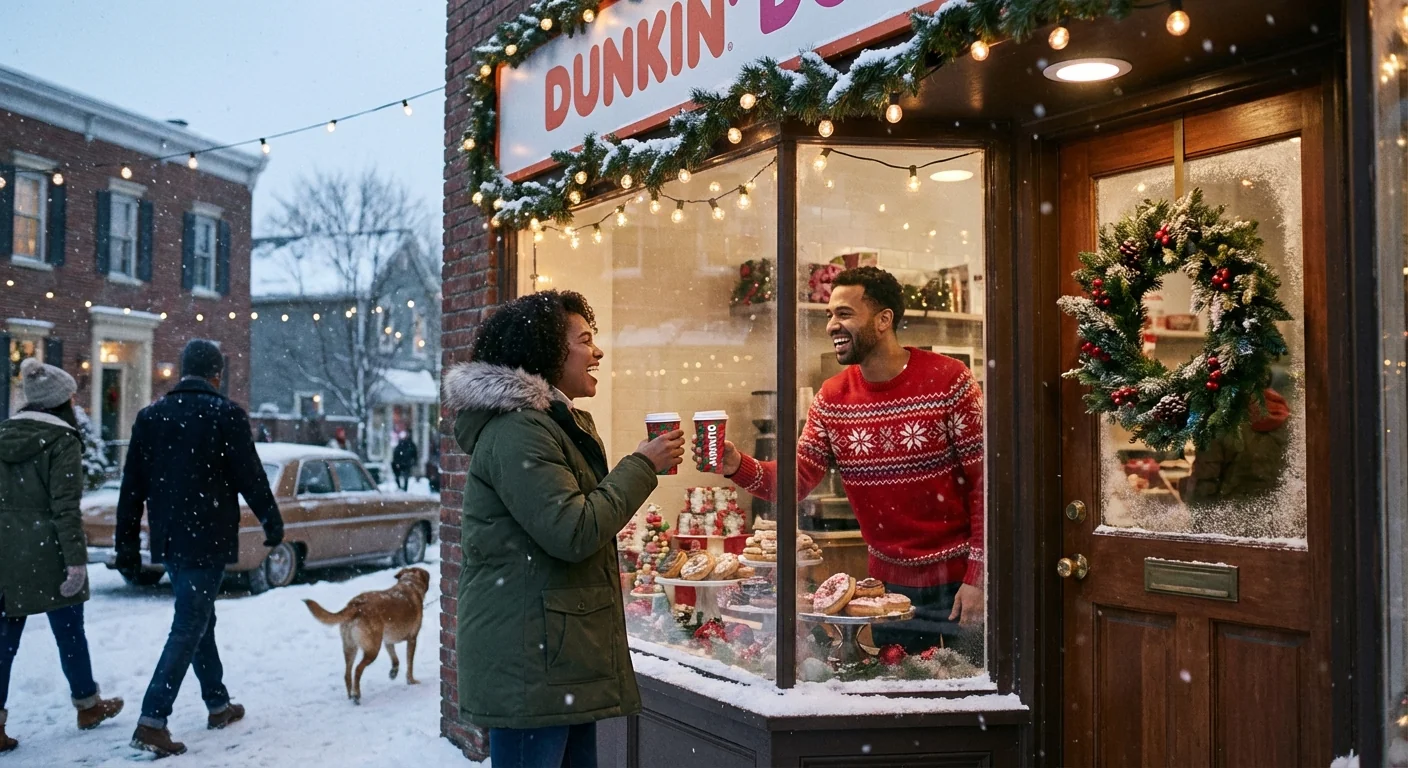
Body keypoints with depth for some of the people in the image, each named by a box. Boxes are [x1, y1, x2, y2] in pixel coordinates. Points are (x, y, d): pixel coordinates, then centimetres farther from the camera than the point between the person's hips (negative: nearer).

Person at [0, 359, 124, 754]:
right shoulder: (62, 440, -12)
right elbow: (65, 507, -17)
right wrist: (76, 559, -17)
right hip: (46, 553, -5)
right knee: (69, 632, 10)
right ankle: (87, 705, 26)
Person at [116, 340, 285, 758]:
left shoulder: (150, 415, 7)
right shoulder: (225, 414, -10)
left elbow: (132, 485, 7)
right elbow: (250, 476, -10)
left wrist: (127, 542, 12)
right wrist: (272, 521, 4)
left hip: (168, 540, 6)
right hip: (207, 539, -6)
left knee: (199, 618, 19)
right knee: (189, 627, -3)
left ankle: (218, 704, 29)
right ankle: (152, 720, -10)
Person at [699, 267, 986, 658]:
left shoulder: (948, 380, -12)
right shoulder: (831, 398, 1)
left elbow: (985, 481, -11)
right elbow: (796, 479, -3)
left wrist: (977, 577, -15)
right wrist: (738, 466, -23)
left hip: (958, 580, -4)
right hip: (888, 582, 4)